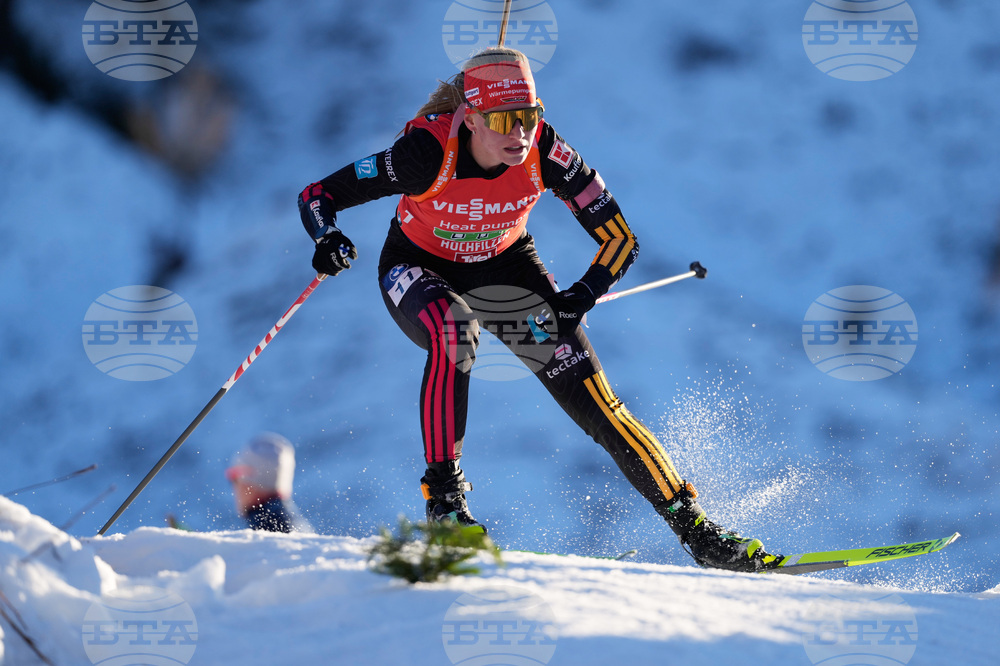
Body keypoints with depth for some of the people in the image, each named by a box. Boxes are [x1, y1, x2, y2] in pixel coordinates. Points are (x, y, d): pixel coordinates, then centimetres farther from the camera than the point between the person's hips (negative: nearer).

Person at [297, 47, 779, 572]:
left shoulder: (544, 154, -27)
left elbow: (620, 239, -17)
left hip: (502, 266, 2)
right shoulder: (428, 153, -33)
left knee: (591, 396, -9)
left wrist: (581, 297, -33)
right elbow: (317, 196, -24)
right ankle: (443, 495, -27)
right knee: (454, 333, -38)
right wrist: (328, 240, -45)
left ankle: (692, 525, -2)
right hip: (419, 270, -2)